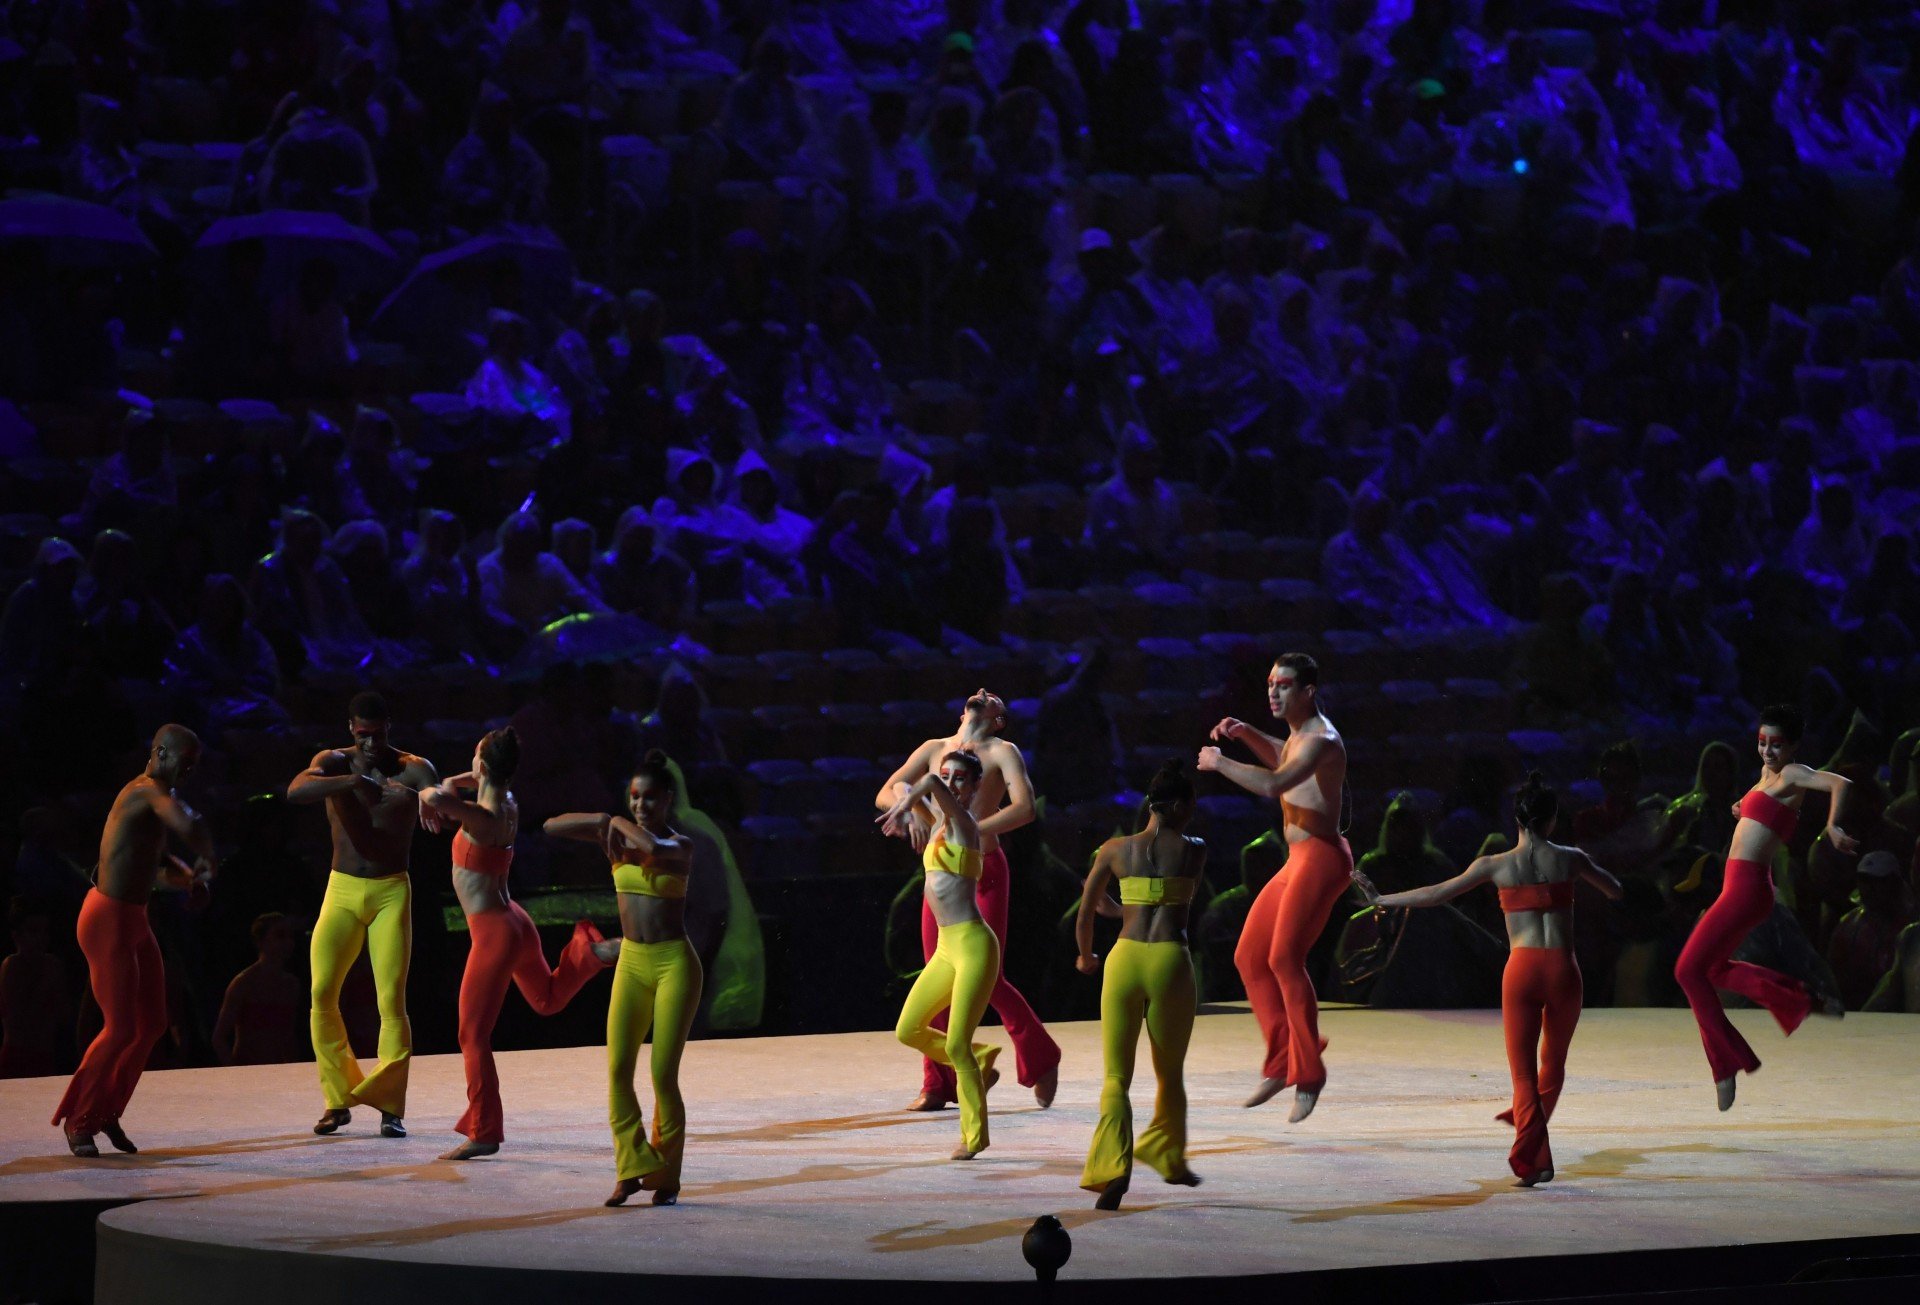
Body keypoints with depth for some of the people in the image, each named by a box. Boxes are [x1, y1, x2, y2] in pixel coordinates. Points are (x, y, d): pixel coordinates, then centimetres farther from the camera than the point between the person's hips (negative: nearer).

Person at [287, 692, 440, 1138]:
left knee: (392, 999, -10)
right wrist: (355, 782, -37)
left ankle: (390, 1106, -5)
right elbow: (296, 791, -23)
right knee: (322, 995, -6)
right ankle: (338, 1099, 7)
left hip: (392, 892, -2)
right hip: (342, 889, 2)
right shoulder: (334, 763, -1)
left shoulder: (413, 768, -3)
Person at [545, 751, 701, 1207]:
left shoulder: (681, 844, -5)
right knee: (618, 1070, -10)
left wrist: (622, 825, -14)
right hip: (631, 963, 4)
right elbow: (552, 826, -1)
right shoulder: (617, 840, 6)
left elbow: (655, 849, -30)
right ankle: (632, 1169, -5)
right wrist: (605, 821, -10)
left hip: (674, 963, -4)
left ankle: (666, 1178, 8)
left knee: (664, 1076, -5)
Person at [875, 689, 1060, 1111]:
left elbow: (1024, 808, -15)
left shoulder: (1002, 752, 0)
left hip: (983, 870, -4)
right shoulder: (934, 749, 14)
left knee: (987, 979, -6)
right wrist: (910, 810, -14)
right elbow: (885, 794, 10)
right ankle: (938, 1085, 7)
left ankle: (1041, 1061, 14)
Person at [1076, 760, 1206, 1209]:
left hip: (1125, 958, 1)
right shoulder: (1194, 850, 4)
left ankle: (1114, 1166, -16)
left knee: (1116, 1077, 3)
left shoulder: (1115, 850, 6)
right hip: (1171, 960, -1)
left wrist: (1086, 957, 29)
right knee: (1170, 1074, 20)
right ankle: (1169, 1158, 34)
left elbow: (1084, 917, 10)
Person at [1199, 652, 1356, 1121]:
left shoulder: (1322, 740, -17)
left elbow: (1274, 784, -33)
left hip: (1321, 858, -10)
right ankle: (1281, 1062, 13)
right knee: (1250, 957, 8)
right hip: (1297, 861, 10)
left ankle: (1308, 1074, -18)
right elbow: (1282, 759, 38)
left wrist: (1220, 763, -20)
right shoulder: (1298, 734, 14)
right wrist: (1246, 734, 20)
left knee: (1285, 958, -21)